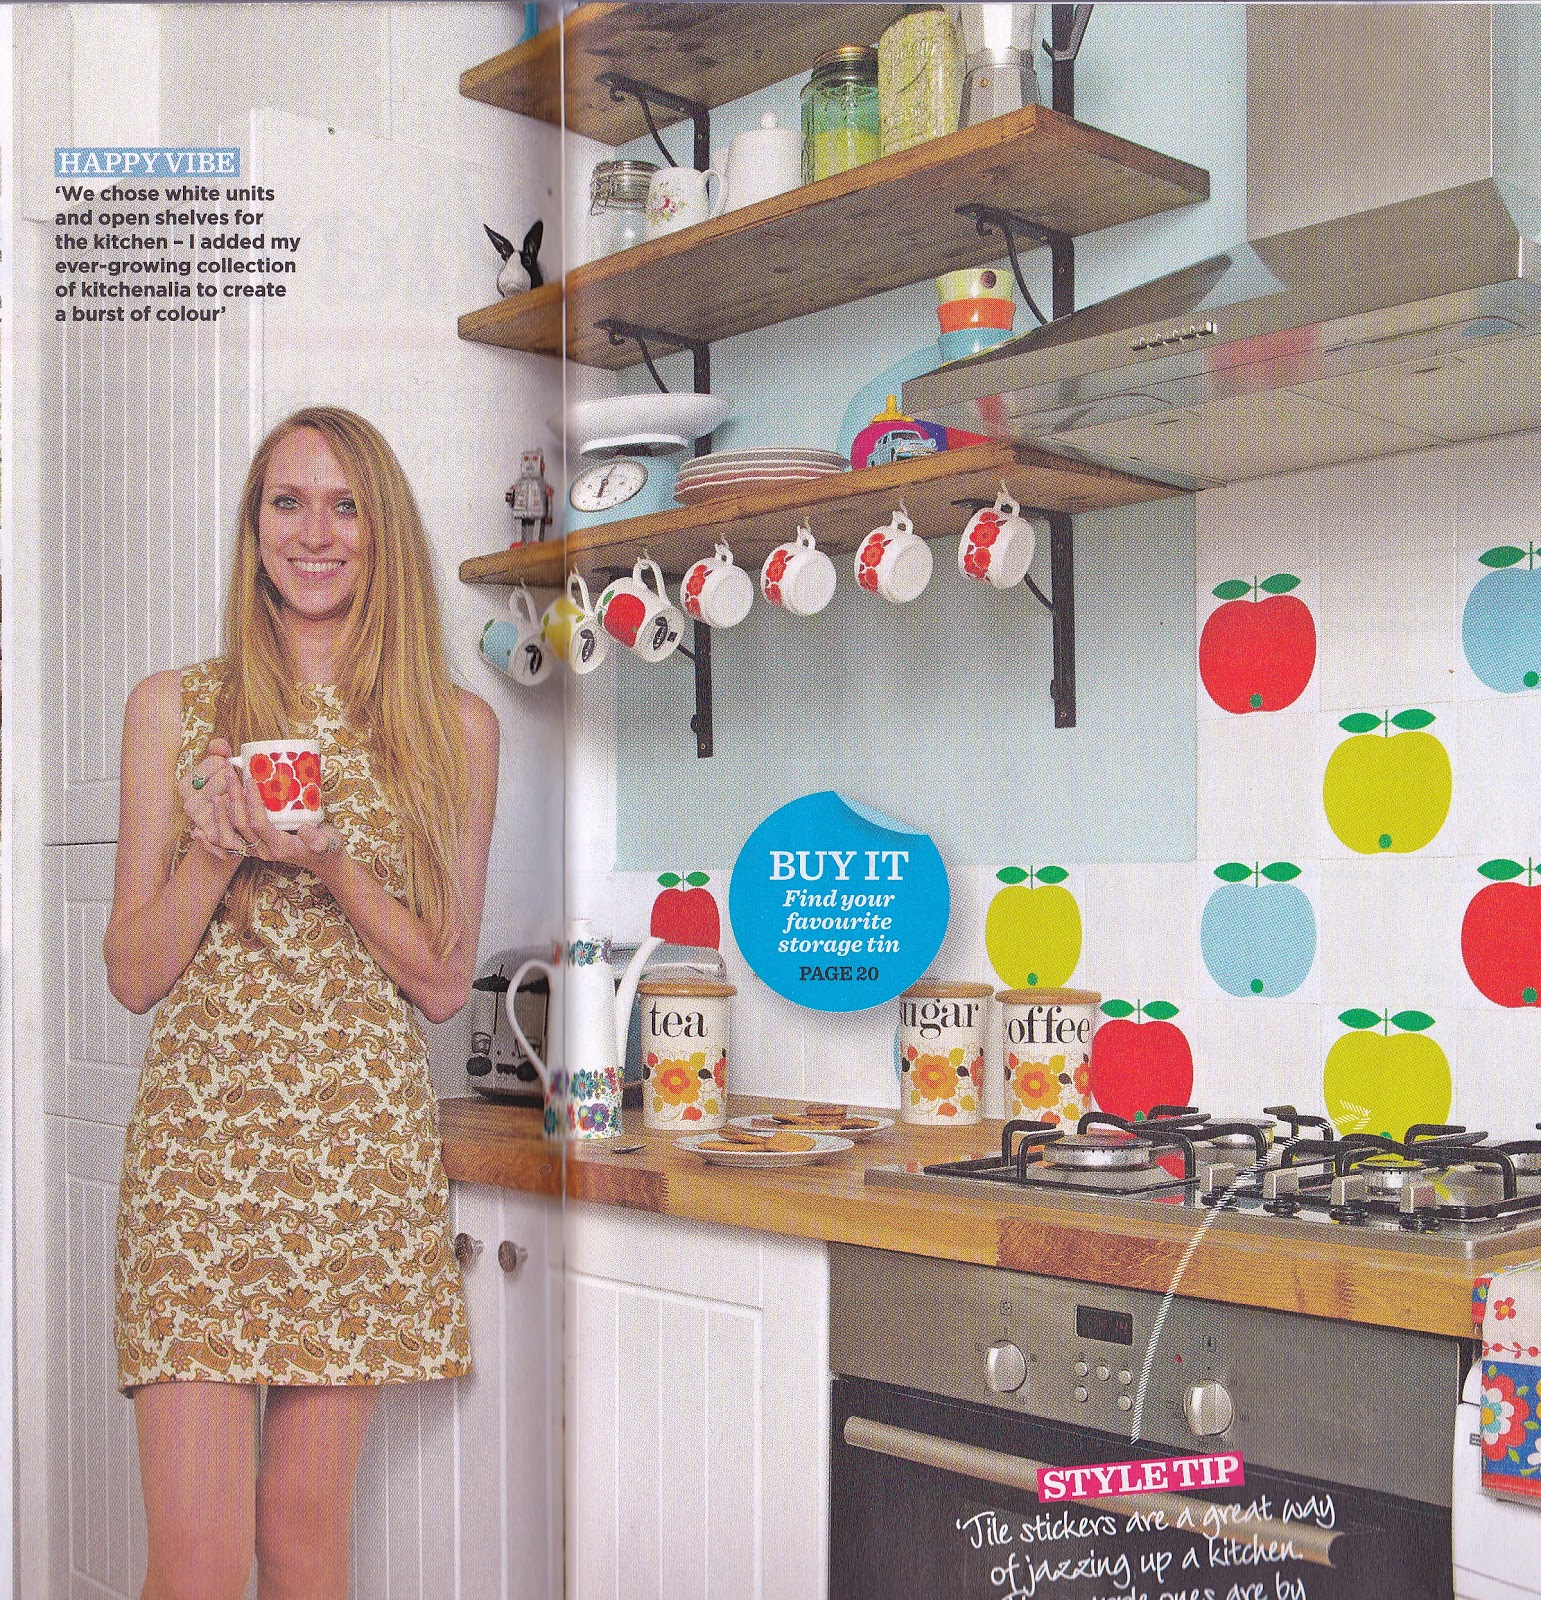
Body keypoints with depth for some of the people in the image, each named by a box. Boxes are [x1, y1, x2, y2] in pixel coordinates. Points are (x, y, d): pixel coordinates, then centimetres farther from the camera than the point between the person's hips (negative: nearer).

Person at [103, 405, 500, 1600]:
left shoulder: (458, 730, 5)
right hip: (203, 1134, 0)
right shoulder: (174, 709, 5)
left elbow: (446, 984, 4)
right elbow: (134, 974, 5)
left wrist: (333, 865, -11)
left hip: (368, 1147, 1)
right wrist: (215, 850, -12)